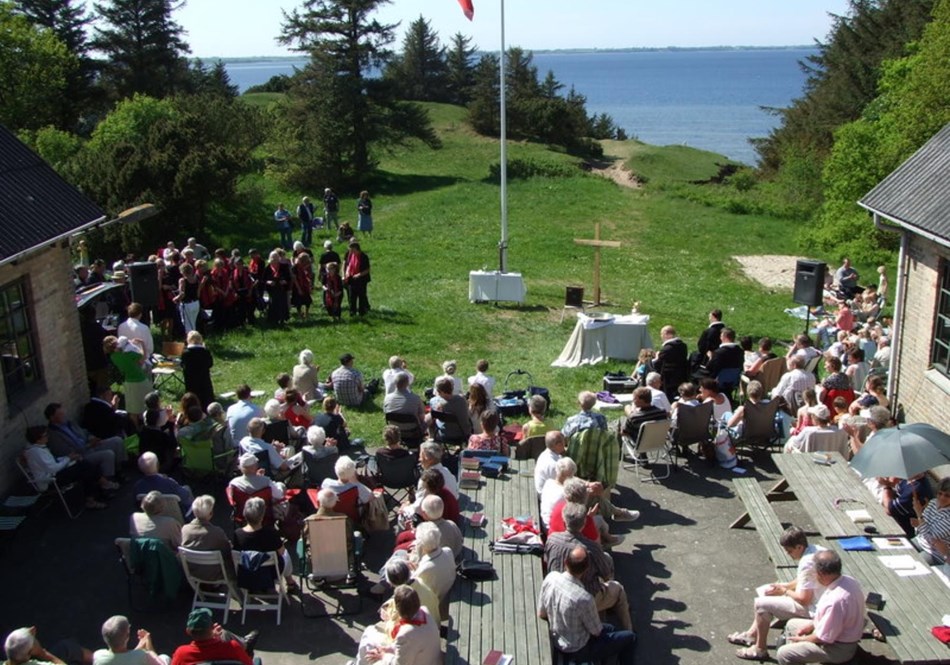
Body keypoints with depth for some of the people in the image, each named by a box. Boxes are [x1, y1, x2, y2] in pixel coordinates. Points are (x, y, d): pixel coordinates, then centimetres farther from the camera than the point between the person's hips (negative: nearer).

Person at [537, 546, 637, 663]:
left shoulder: (550, 577, -19)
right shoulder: (584, 598, -37)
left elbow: (541, 614, -5)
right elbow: (596, 632, -18)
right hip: (579, 650, -6)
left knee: (610, 629, 28)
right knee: (630, 638, 11)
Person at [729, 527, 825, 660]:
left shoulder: (807, 564, -30)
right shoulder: (814, 549, 1)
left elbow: (804, 599, -27)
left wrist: (784, 591, -10)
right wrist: (785, 585, 3)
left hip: (810, 608, -11)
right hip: (815, 596, 11)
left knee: (761, 604, -13)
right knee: (763, 591, 15)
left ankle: (760, 649, 2)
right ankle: (752, 634, 23)